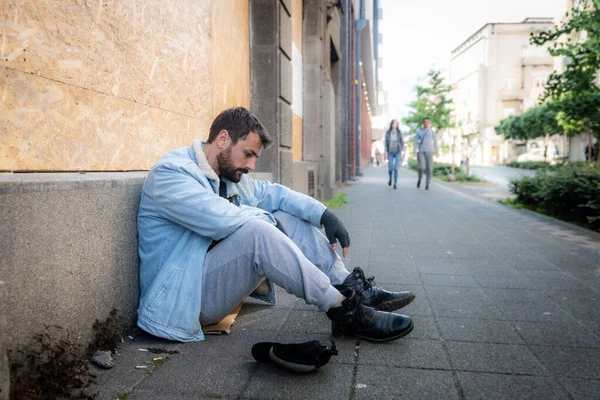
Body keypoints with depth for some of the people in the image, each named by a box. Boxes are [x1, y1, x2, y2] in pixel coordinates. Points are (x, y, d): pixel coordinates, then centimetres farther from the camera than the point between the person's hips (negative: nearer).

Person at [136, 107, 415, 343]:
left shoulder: (228, 174, 10)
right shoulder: (169, 173, -17)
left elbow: (272, 193, 12)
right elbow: (222, 220, -30)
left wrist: (324, 214, -2)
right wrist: (263, 218, -11)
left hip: (217, 275, 9)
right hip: (183, 296, -9)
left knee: (289, 220, 0)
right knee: (256, 232, -32)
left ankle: (354, 290, -2)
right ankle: (343, 310, -22)